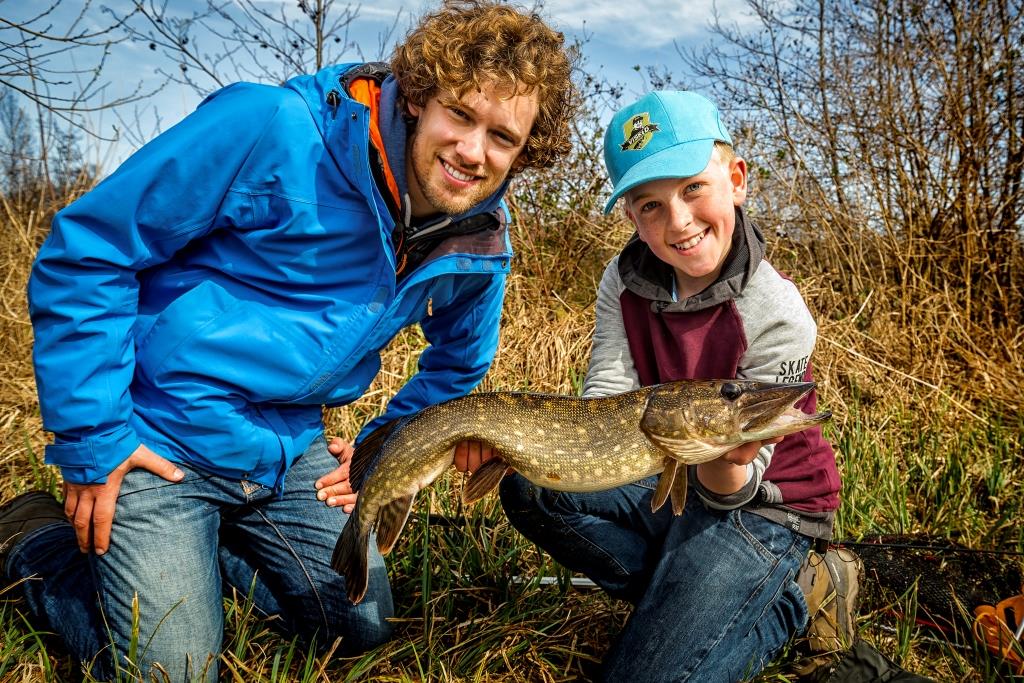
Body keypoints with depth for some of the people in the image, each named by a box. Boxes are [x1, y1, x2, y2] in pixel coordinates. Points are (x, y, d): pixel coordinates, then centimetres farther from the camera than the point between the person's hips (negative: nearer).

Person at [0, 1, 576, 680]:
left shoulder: (481, 245, -3)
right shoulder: (276, 132, -23)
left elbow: (459, 364, 19)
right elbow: (86, 251, -17)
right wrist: (90, 438, -16)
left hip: (290, 448, 6)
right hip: (156, 438, -6)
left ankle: (206, 544, 31)